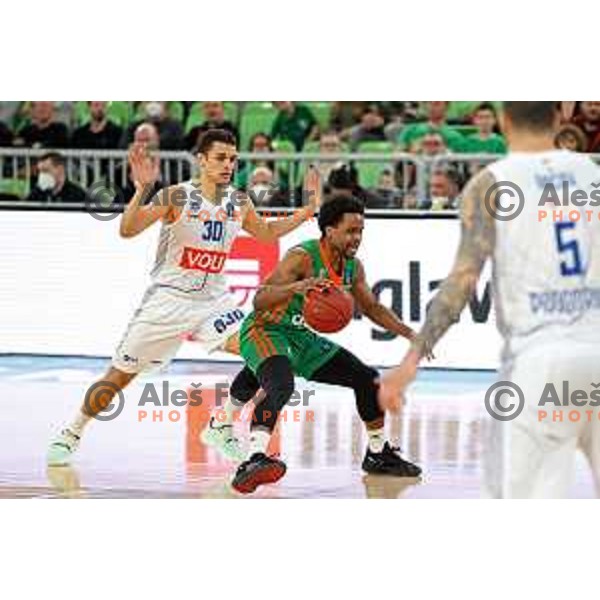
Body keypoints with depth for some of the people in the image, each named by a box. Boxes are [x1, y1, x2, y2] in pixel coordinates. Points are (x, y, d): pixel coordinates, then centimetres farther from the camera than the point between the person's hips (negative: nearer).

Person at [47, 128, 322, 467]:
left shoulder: (239, 203, 0)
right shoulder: (177, 198, -16)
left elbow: (267, 234, 21)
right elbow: (128, 231, -24)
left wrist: (308, 210, 10)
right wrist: (142, 189, -38)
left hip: (214, 299, 4)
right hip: (169, 297, -4)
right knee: (118, 377, 1)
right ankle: (71, 435, 22)